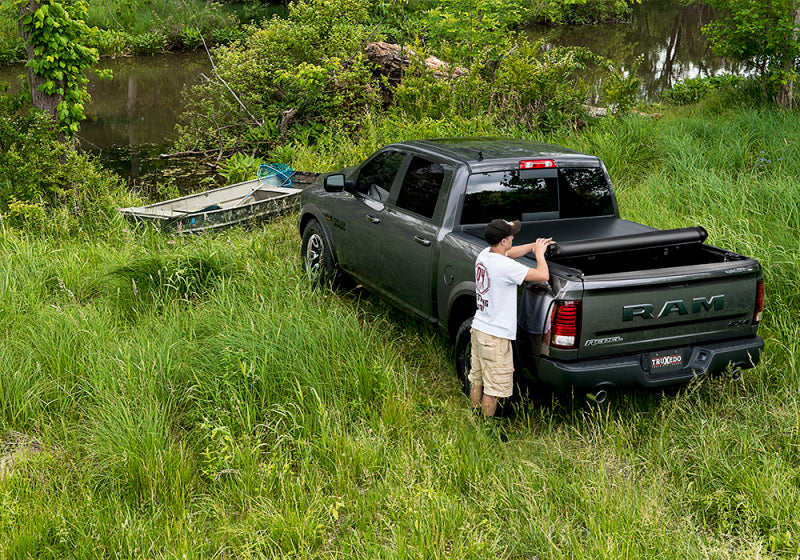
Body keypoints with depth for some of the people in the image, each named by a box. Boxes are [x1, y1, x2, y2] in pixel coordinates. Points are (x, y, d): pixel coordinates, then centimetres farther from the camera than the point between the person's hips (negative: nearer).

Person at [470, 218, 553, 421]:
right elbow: (543, 276, -21)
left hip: (478, 328, 9)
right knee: (493, 389, 3)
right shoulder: (505, 267, -25)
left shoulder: (485, 254, 0)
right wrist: (539, 253, -4)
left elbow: (510, 253, 22)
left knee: (477, 380, 20)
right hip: (495, 337, -9)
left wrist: (535, 245, 14)